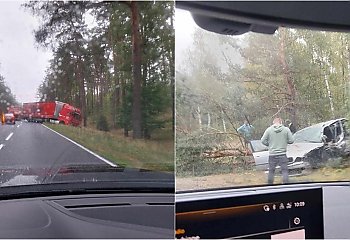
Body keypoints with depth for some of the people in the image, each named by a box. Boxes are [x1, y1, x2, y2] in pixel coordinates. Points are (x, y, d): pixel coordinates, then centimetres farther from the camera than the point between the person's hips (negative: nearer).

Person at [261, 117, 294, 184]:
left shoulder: (269, 129, -2)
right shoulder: (286, 129, -2)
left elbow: (263, 141, -3)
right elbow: (291, 140, -1)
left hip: (272, 154, 1)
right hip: (282, 154, -1)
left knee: (271, 171, 12)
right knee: (284, 170, 6)